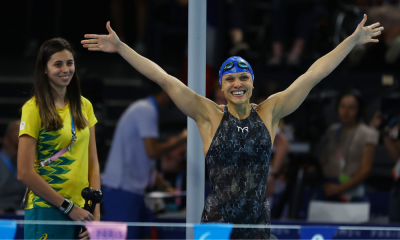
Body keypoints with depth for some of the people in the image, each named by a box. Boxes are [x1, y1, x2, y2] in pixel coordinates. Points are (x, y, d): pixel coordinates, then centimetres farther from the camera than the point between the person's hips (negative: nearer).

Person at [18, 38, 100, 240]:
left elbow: (92, 163, 12)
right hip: (46, 211, -5)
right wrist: (68, 207, -12)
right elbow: (25, 173, -11)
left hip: (81, 212, 5)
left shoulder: (84, 106, 12)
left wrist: (96, 213, 0)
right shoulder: (34, 109, -6)